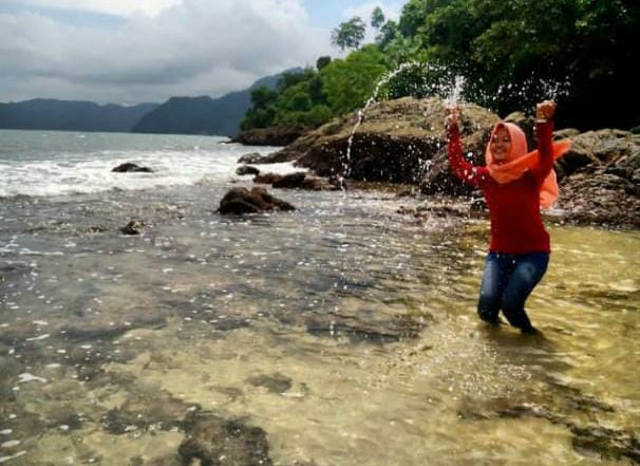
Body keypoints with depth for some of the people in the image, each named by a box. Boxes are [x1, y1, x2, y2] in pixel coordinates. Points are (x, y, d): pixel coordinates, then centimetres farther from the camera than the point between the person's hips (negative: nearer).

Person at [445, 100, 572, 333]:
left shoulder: (531, 175, -12)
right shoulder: (487, 176, 0)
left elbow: (546, 156, -30)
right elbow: (457, 165, -2)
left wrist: (544, 123, -47)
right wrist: (453, 130, -11)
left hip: (533, 252, -3)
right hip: (499, 251, 3)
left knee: (509, 304, -21)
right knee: (486, 307, -13)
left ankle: (529, 335, 14)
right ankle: (493, 323, 26)